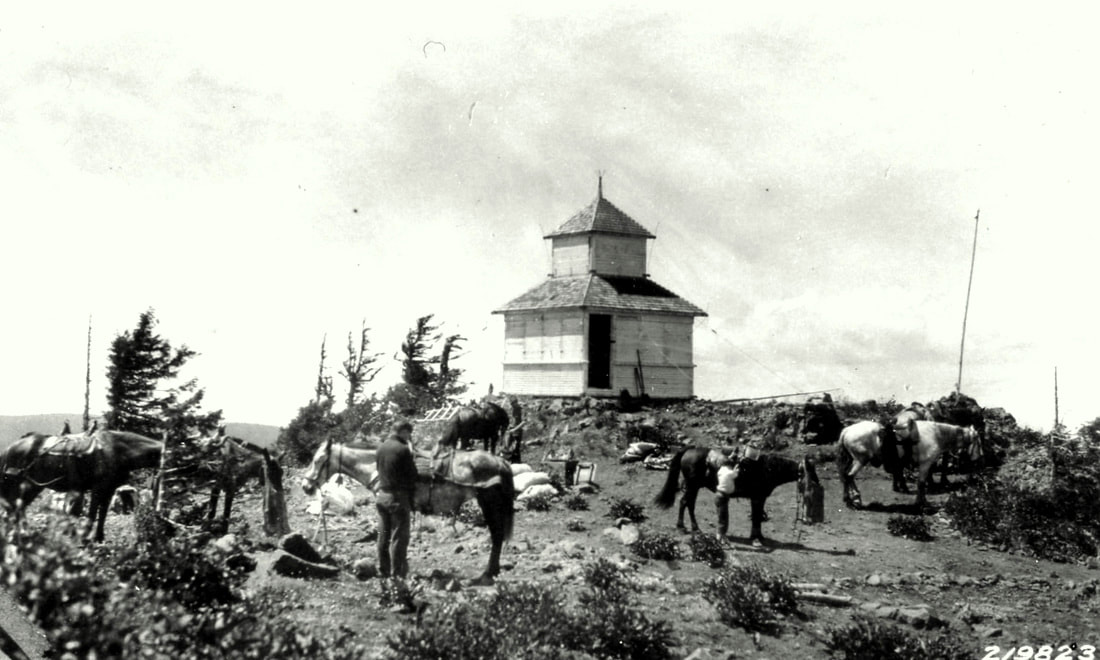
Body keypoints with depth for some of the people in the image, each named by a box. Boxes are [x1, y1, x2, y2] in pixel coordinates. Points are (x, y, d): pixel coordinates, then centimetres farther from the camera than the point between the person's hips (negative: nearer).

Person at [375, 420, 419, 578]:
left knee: (383, 535, 13)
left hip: (382, 495, 7)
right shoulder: (403, 450, -14)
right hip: (398, 497, -7)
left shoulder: (381, 448, 8)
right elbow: (412, 476, -10)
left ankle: (383, 571, 20)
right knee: (399, 537, -1)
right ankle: (397, 573, 1)